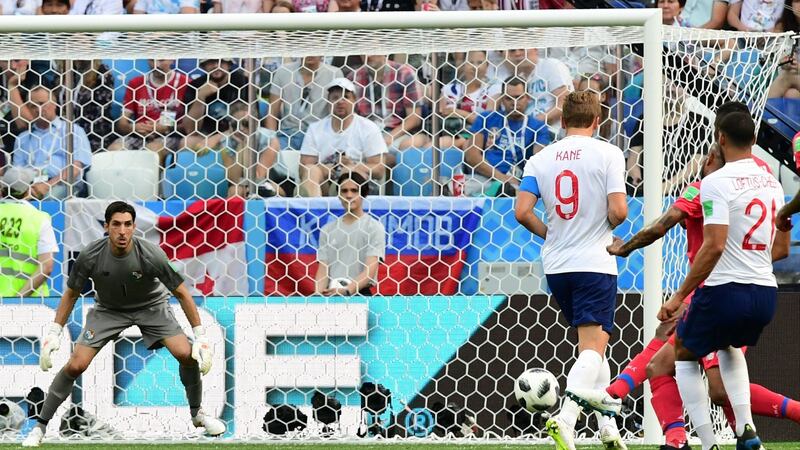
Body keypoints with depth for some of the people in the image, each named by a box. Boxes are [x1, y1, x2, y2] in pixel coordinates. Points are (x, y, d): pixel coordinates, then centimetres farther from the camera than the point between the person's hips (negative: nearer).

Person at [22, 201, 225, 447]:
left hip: (151, 306, 0)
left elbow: (181, 293, -17)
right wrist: (54, 332, -9)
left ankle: (197, 414, 9)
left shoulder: (151, 255, -30)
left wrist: (200, 336, -18)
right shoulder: (90, 257, -26)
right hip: (108, 310, 0)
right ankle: (40, 426, 1)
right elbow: (71, 293, -6)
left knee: (187, 355, -17)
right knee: (75, 365, -13)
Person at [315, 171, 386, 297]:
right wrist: (319, 294, -10)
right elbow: (323, 270, 10)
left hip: (360, 294, -4)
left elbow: (370, 271, -9)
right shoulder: (327, 229, 15)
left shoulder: (374, 227, 1)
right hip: (331, 294, 4)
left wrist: (346, 290, -24)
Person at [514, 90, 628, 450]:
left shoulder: (540, 159, 5)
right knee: (593, 346, -9)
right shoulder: (607, 154, -6)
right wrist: (608, 226, 8)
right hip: (595, 264, -5)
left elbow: (522, 212, -3)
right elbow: (618, 210, -15)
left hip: (556, 265, 5)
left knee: (592, 343, 19)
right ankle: (566, 417, -29)